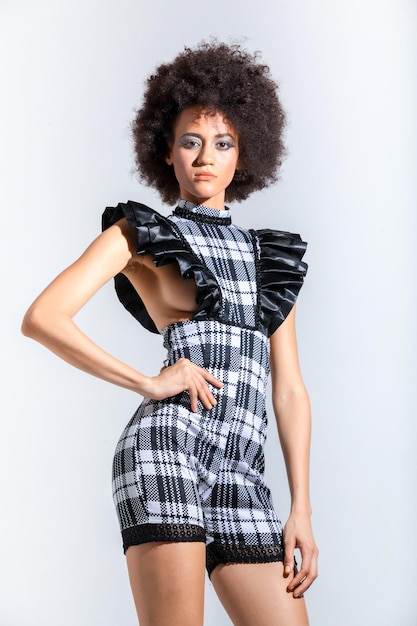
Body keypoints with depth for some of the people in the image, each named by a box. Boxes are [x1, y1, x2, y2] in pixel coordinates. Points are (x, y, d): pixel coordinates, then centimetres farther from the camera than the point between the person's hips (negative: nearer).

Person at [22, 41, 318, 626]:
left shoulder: (272, 257, 22)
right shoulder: (140, 233, 10)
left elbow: (290, 390, 18)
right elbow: (42, 318, -3)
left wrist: (302, 510, 11)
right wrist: (150, 384, -6)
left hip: (243, 476, 5)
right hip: (167, 449, -4)